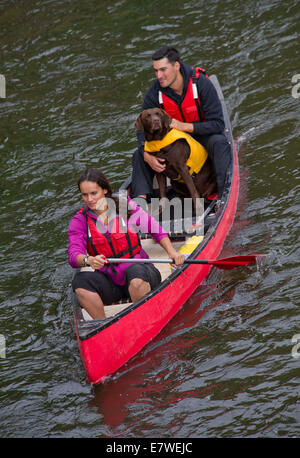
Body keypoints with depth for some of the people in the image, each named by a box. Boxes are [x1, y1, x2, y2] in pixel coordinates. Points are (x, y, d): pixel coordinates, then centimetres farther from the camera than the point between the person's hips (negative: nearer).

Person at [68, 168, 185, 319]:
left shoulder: (125, 206, -2)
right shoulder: (80, 221, 0)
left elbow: (155, 228, 4)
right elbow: (73, 256, -13)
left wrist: (172, 252, -10)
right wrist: (88, 260, -36)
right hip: (109, 281, 2)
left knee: (135, 273, -38)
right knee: (80, 280, -28)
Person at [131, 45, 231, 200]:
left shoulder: (201, 84, -24)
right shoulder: (154, 93, -14)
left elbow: (218, 124, -24)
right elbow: (143, 130, -11)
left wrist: (183, 126, -33)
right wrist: (147, 156, -32)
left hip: (202, 136, -3)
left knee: (219, 142, -35)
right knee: (140, 154, -15)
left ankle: (226, 196, -40)